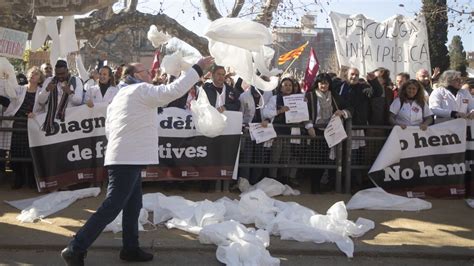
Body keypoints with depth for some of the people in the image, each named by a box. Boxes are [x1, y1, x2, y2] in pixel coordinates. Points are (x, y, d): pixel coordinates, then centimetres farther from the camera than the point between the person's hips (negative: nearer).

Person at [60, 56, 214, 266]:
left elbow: (109, 129, 19)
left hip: (127, 158, 10)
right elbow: (173, 91, -18)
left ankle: (130, 248, 24)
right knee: (112, 207, -9)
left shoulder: (120, 95, 20)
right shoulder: (141, 90, -8)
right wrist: (198, 68, -13)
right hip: (128, 159, -10)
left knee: (133, 205, 16)